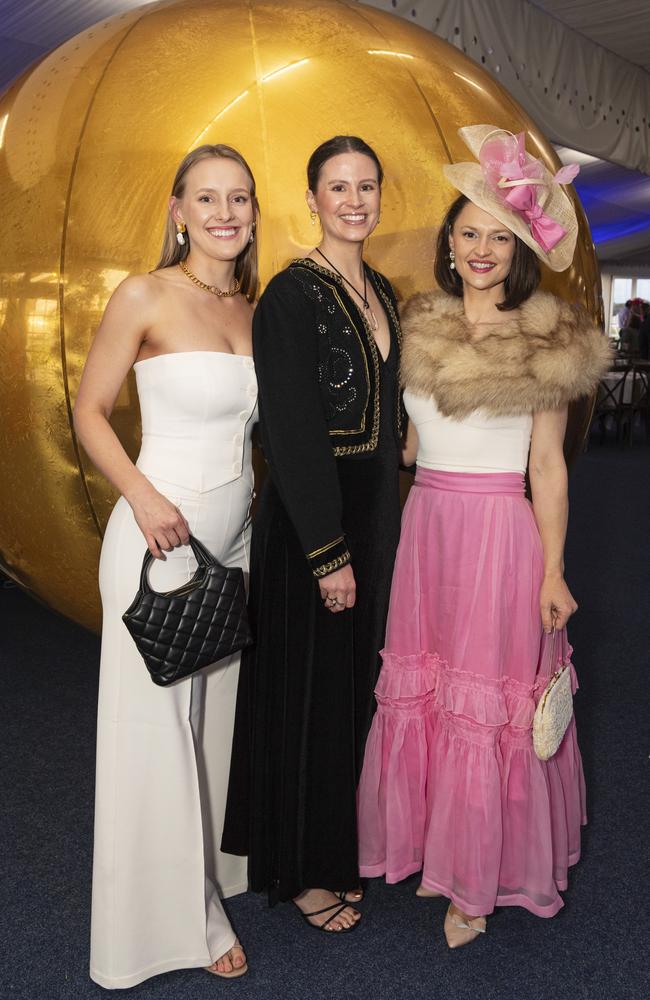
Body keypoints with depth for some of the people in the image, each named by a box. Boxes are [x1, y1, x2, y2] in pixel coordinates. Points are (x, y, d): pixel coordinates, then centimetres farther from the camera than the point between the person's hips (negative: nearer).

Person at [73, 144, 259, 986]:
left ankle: (215, 875, 37)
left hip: (235, 536, 6)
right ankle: (175, 914, 23)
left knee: (221, 714, 16)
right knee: (156, 726, 5)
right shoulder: (145, 296, -9)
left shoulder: (252, 309, 9)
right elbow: (90, 412, -6)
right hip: (162, 538, -6)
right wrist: (142, 497, -19)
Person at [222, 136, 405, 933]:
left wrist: (383, 528, 13)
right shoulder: (293, 296, -14)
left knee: (355, 683, 17)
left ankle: (339, 845, 37)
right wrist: (329, 554, -19)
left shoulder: (382, 292, 11)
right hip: (309, 522, -8)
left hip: (373, 515, 8)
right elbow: (292, 433, -19)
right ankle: (303, 871, 25)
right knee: (309, 693, 5)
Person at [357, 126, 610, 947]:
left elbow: (548, 465, -4)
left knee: (489, 700, 4)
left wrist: (553, 570, -8)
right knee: (420, 690, 11)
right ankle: (430, 845, 31)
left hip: (502, 535, -4)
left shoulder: (545, 344, -3)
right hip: (423, 526, 5)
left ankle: (480, 876, 22)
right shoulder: (418, 327, 9)